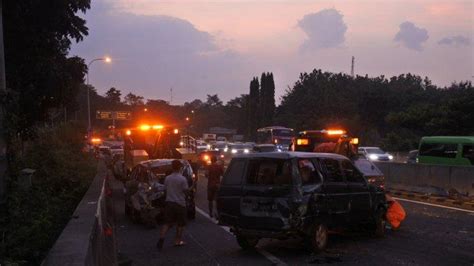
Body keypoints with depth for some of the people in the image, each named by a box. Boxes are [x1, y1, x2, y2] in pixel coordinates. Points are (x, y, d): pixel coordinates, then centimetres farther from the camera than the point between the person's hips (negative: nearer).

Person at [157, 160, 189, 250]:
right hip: (180, 203, -4)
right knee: (180, 224, 12)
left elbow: (165, 189, 9)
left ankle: (162, 237, -12)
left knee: (167, 223, 8)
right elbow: (186, 190, -9)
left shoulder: (167, 178, 1)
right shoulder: (183, 179, -13)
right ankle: (178, 241, 15)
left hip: (169, 202, 4)